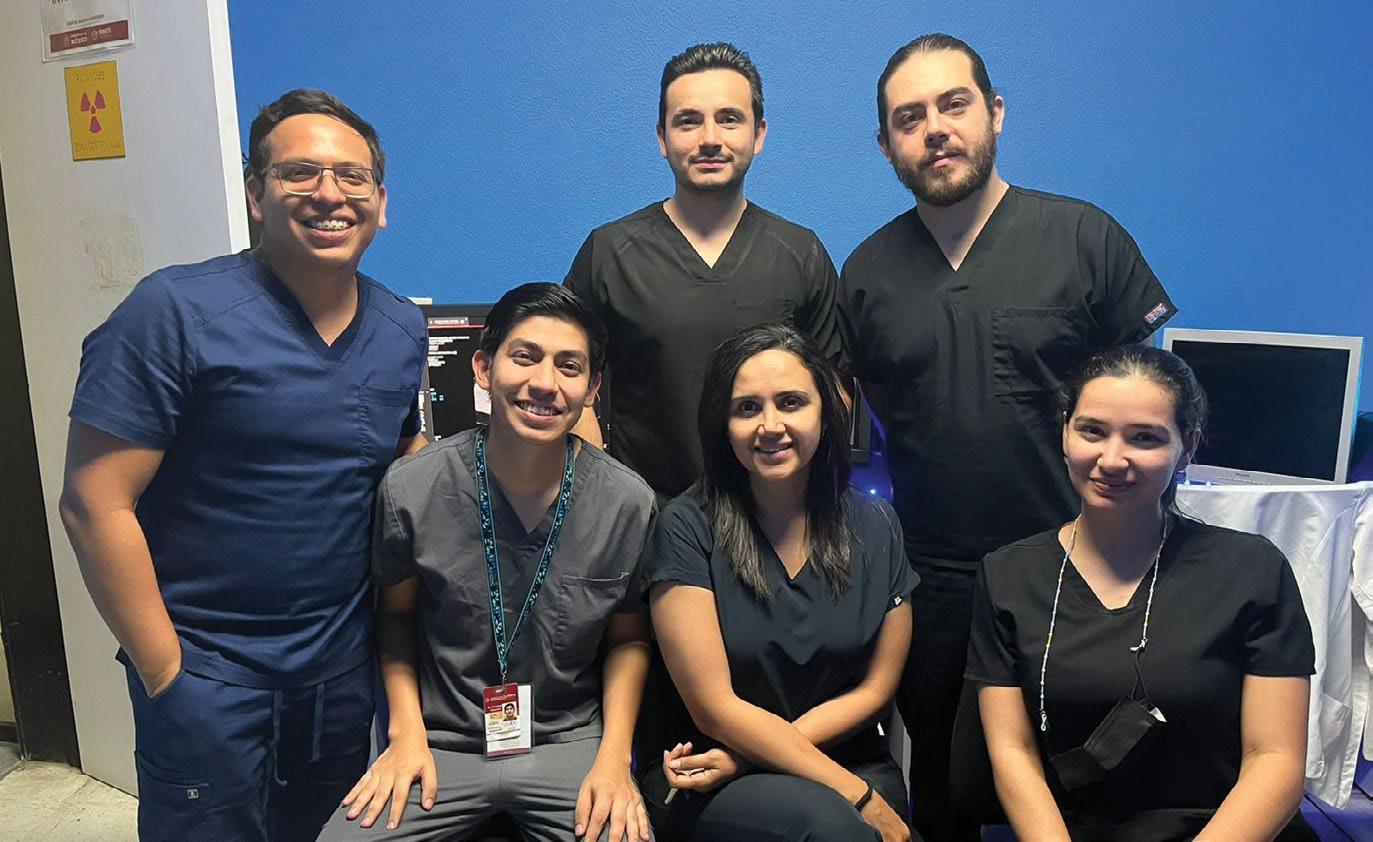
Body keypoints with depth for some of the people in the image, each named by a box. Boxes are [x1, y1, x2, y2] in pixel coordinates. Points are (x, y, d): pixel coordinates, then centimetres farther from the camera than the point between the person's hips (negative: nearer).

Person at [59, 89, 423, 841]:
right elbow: (96, 504, -14)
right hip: (208, 670, -5)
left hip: (346, 663, 5)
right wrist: (167, 672, -12)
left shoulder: (403, 330, 1)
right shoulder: (175, 313, -15)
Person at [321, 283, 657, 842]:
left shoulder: (628, 503, -10)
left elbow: (629, 637, 4)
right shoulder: (411, 488, -11)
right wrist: (407, 731, -4)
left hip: (570, 742, 0)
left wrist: (614, 755, -7)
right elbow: (397, 614, 6)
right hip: (442, 744, 1)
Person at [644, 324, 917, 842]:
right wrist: (859, 796, -14)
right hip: (718, 790, -3)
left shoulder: (874, 526, 1)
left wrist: (747, 755, -9)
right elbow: (715, 708, -12)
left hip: (854, 760, 3)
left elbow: (875, 689, 3)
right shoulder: (687, 529, -10)